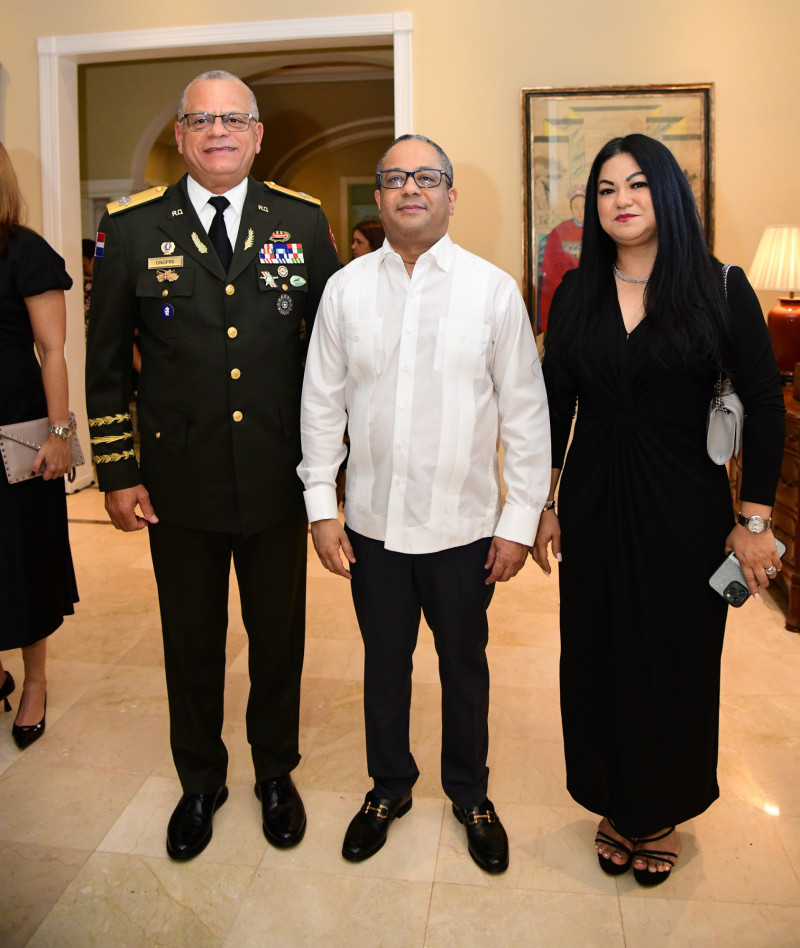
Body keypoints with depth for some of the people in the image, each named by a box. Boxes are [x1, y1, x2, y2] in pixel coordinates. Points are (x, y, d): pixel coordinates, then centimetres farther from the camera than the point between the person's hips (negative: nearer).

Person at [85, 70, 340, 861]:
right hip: (178, 482, 0)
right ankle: (200, 781, 41)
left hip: (279, 478, 1)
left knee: (279, 637, 16)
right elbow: (105, 363, 2)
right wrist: (116, 475, -1)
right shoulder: (131, 227, -1)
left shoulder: (303, 221, 1)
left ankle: (275, 772, 41)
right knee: (190, 643, 16)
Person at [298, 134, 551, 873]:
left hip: (464, 524, -1)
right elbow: (322, 404, 3)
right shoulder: (344, 290, 0)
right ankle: (389, 787, 43)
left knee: (465, 666, 17)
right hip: (372, 523, 2)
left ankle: (471, 795, 42)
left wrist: (520, 520, -5)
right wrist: (321, 507, 0)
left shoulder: (495, 289, -6)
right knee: (384, 664, 18)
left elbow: (525, 410, -4)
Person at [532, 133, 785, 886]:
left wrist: (755, 519, -7)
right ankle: (615, 804, 33)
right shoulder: (575, 293, 2)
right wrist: (544, 505, 5)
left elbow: (764, 403, -4)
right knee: (598, 654, 11)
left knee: (676, 657, 10)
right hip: (593, 504, 3)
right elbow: (554, 402, 5)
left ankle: (663, 812, 34)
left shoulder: (720, 288, -5)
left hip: (684, 507, -2)